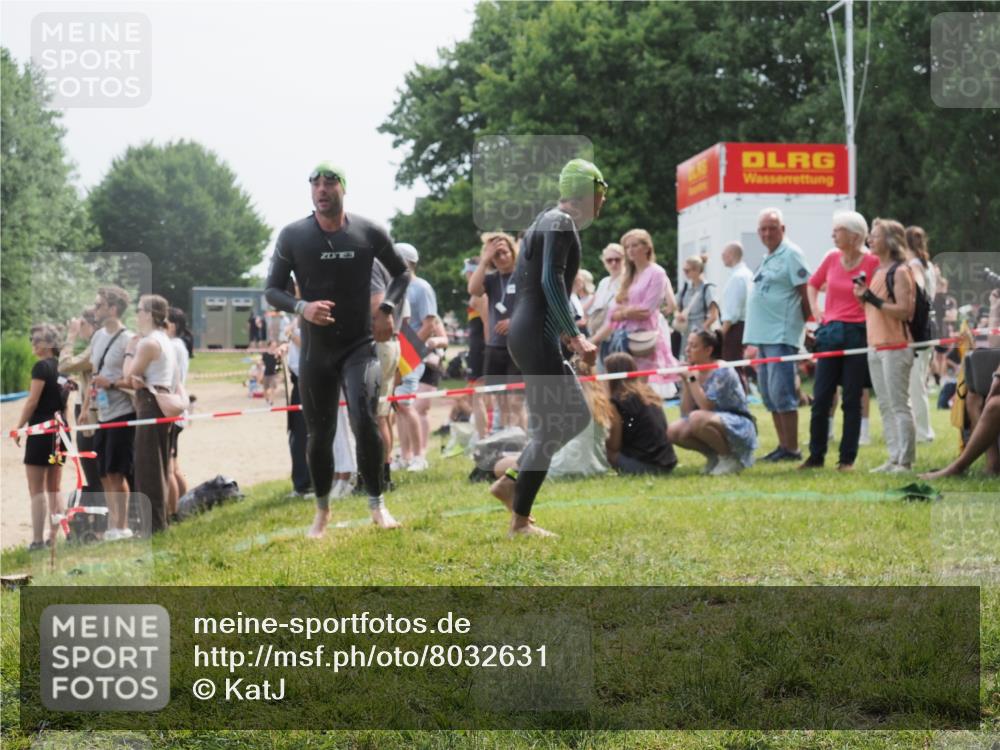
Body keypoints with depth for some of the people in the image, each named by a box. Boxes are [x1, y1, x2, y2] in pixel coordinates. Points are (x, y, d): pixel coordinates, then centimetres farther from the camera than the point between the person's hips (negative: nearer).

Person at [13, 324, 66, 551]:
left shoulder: (41, 366, -12)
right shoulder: (61, 367, 11)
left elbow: (32, 401, -15)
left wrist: (19, 428, -7)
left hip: (41, 429, -8)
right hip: (59, 430, 8)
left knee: (36, 489, -5)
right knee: (53, 489, 12)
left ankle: (38, 540, -8)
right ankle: (55, 536, 13)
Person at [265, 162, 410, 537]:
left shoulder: (368, 232, -4)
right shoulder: (293, 236, -5)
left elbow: (401, 272, 12)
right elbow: (272, 289, 0)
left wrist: (388, 309, -4)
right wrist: (301, 307, -20)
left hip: (359, 346, -1)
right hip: (315, 351, 1)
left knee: (365, 420, -20)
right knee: (319, 433, 8)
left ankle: (377, 505, -5)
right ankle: (322, 510, 27)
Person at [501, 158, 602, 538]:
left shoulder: (546, 220, 19)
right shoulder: (561, 222, -11)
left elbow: (519, 278, 23)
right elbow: (552, 280, -22)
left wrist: (562, 330, 24)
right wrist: (575, 336, -22)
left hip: (530, 333, 10)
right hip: (537, 338, -10)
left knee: (577, 417, 14)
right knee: (547, 430, -6)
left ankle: (509, 483, 15)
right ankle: (520, 521, -2)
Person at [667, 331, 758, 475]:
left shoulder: (722, 372, -16)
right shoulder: (695, 372, 5)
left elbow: (707, 407, -27)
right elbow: (686, 412, -1)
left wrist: (692, 379, -21)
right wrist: (686, 381, -9)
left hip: (739, 429, -8)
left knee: (697, 419, -33)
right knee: (673, 432, -11)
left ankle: (730, 458, -14)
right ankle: (714, 456, 7)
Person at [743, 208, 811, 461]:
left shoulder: (790, 255, -8)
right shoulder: (767, 258, 19)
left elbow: (806, 293, -11)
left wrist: (802, 323, -4)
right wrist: (754, 337, 18)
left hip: (781, 336, -10)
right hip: (763, 335, 10)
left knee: (781, 393, -10)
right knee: (769, 394, 11)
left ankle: (792, 449, -7)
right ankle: (783, 445, 18)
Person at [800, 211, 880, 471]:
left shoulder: (872, 262, -7)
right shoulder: (832, 258, 7)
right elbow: (813, 284, 23)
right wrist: (815, 309, 12)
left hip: (857, 333, -4)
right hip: (831, 332, 4)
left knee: (851, 400, 2)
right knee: (820, 397, 4)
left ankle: (848, 459, 9)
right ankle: (816, 456, 12)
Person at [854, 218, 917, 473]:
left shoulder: (900, 271, -10)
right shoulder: (877, 271, 16)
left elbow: (905, 311, -18)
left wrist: (873, 299, -20)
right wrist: (863, 297, 4)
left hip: (896, 347, -9)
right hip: (876, 346, 9)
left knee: (899, 405, -7)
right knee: (885, 407, 10)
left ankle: (905, 461, -6)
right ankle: (894, 459, 15)